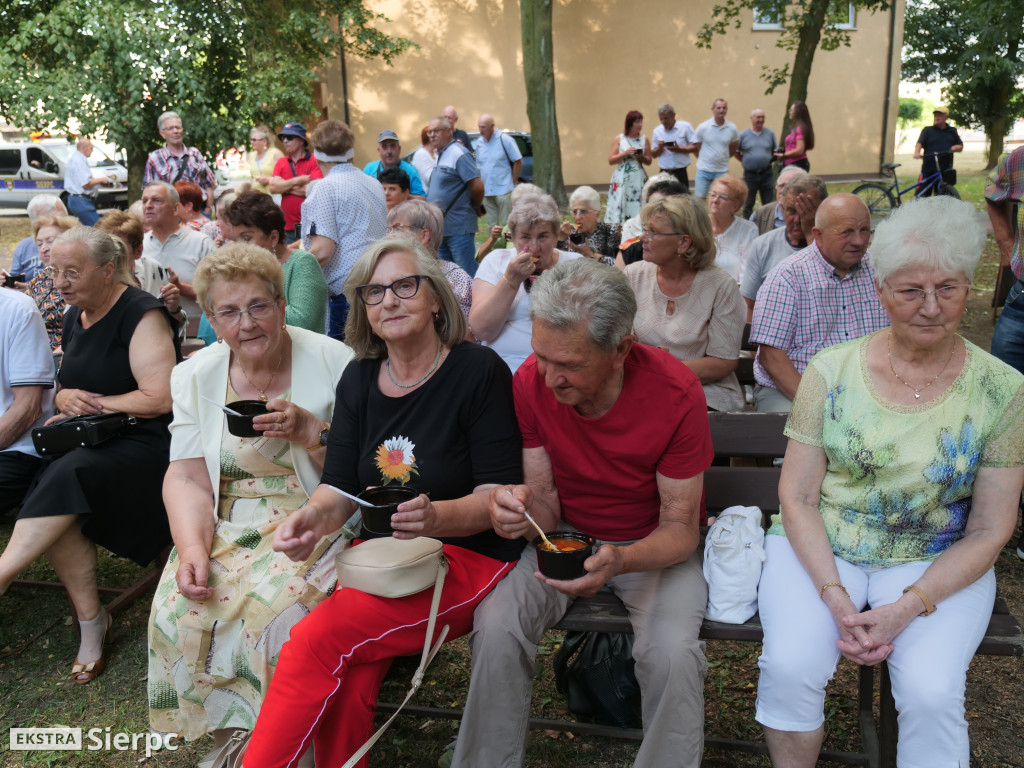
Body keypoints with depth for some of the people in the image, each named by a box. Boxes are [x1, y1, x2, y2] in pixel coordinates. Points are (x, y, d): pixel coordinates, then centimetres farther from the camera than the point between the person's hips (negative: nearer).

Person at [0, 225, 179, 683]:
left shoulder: (141, 315, -10)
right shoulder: (75, 318, 16)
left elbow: (160, 399, -18)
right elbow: (65, 389, 25)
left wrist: (94, 403, -8)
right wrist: (65, 399, 0)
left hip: (145, 442, -7)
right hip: (92, 441, 7)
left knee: (67, 476, -33)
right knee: (53, 503, -22)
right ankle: (90, 620, -13)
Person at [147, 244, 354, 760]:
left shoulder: (332, 363, -6)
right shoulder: (195, 376, 6)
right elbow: (188, 479, 2)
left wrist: (311, 431, -22)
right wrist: (192, 550, -15)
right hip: (229, 526, 4)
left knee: (276, 610, -27)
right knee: (177, 609, -18)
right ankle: (226, 737, 7)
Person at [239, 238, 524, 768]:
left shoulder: (480, 370, -8)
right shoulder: (359, 378, 9)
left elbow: (500, 493, -11)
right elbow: (339, 485, 5)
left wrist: (435, 516, -30)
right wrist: (314, 516, -18)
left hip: (467, 556, -4)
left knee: (318, 639, -24)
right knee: (347, 686, -23)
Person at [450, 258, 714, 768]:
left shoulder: (676, 392, -23)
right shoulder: (531, 382, -15)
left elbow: (680, 528, -16)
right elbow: (547, 506, -6)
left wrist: (619, 560, -38)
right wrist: (522, 510, -31)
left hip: (653, 545, -2)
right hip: (568, 535, 2)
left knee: (673, 654, -29)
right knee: (494, 628, -23)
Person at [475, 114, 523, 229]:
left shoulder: (504, 140, -6)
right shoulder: (479, 142, 9)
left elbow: (518, 161, -3)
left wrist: (513, 182, -4)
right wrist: (480, 185, 11)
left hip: (503, 190, -5)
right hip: (486, 192, 5)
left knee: (507, 225, -3)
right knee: (491, 226, 10)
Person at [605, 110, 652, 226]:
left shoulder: (644, 139, 8)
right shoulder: (619, 139, 3)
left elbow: (648, 161, 12)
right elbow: (611, 160, 1)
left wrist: (641, 156, -8)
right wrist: (625, 153, -11)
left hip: (638, 179, 2)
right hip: (622, 179, -2)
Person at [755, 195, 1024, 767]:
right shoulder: (832, 370, -4)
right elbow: (798, 496, -3)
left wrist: (909, 606, -15)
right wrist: (833, 595, -16)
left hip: (939, 564, 0)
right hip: (820, 549, 0)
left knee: (931, 692, -26)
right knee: (789, 666, -23)